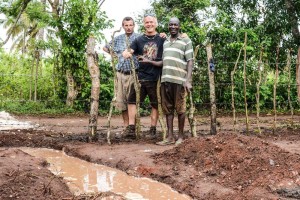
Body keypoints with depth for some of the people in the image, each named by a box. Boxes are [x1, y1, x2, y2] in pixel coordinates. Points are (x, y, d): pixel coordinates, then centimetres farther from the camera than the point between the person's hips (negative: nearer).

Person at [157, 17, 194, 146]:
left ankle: (180, 136, 10)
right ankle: (170, 137, 10)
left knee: (180, 109, 0)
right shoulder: (165, 42, 19)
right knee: (167, 109, 6)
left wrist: (188, 80, -13)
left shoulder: (186, 41, 3)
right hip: (165, 79, 5)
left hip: (179, 80, -5)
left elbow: (190, 61, -3)